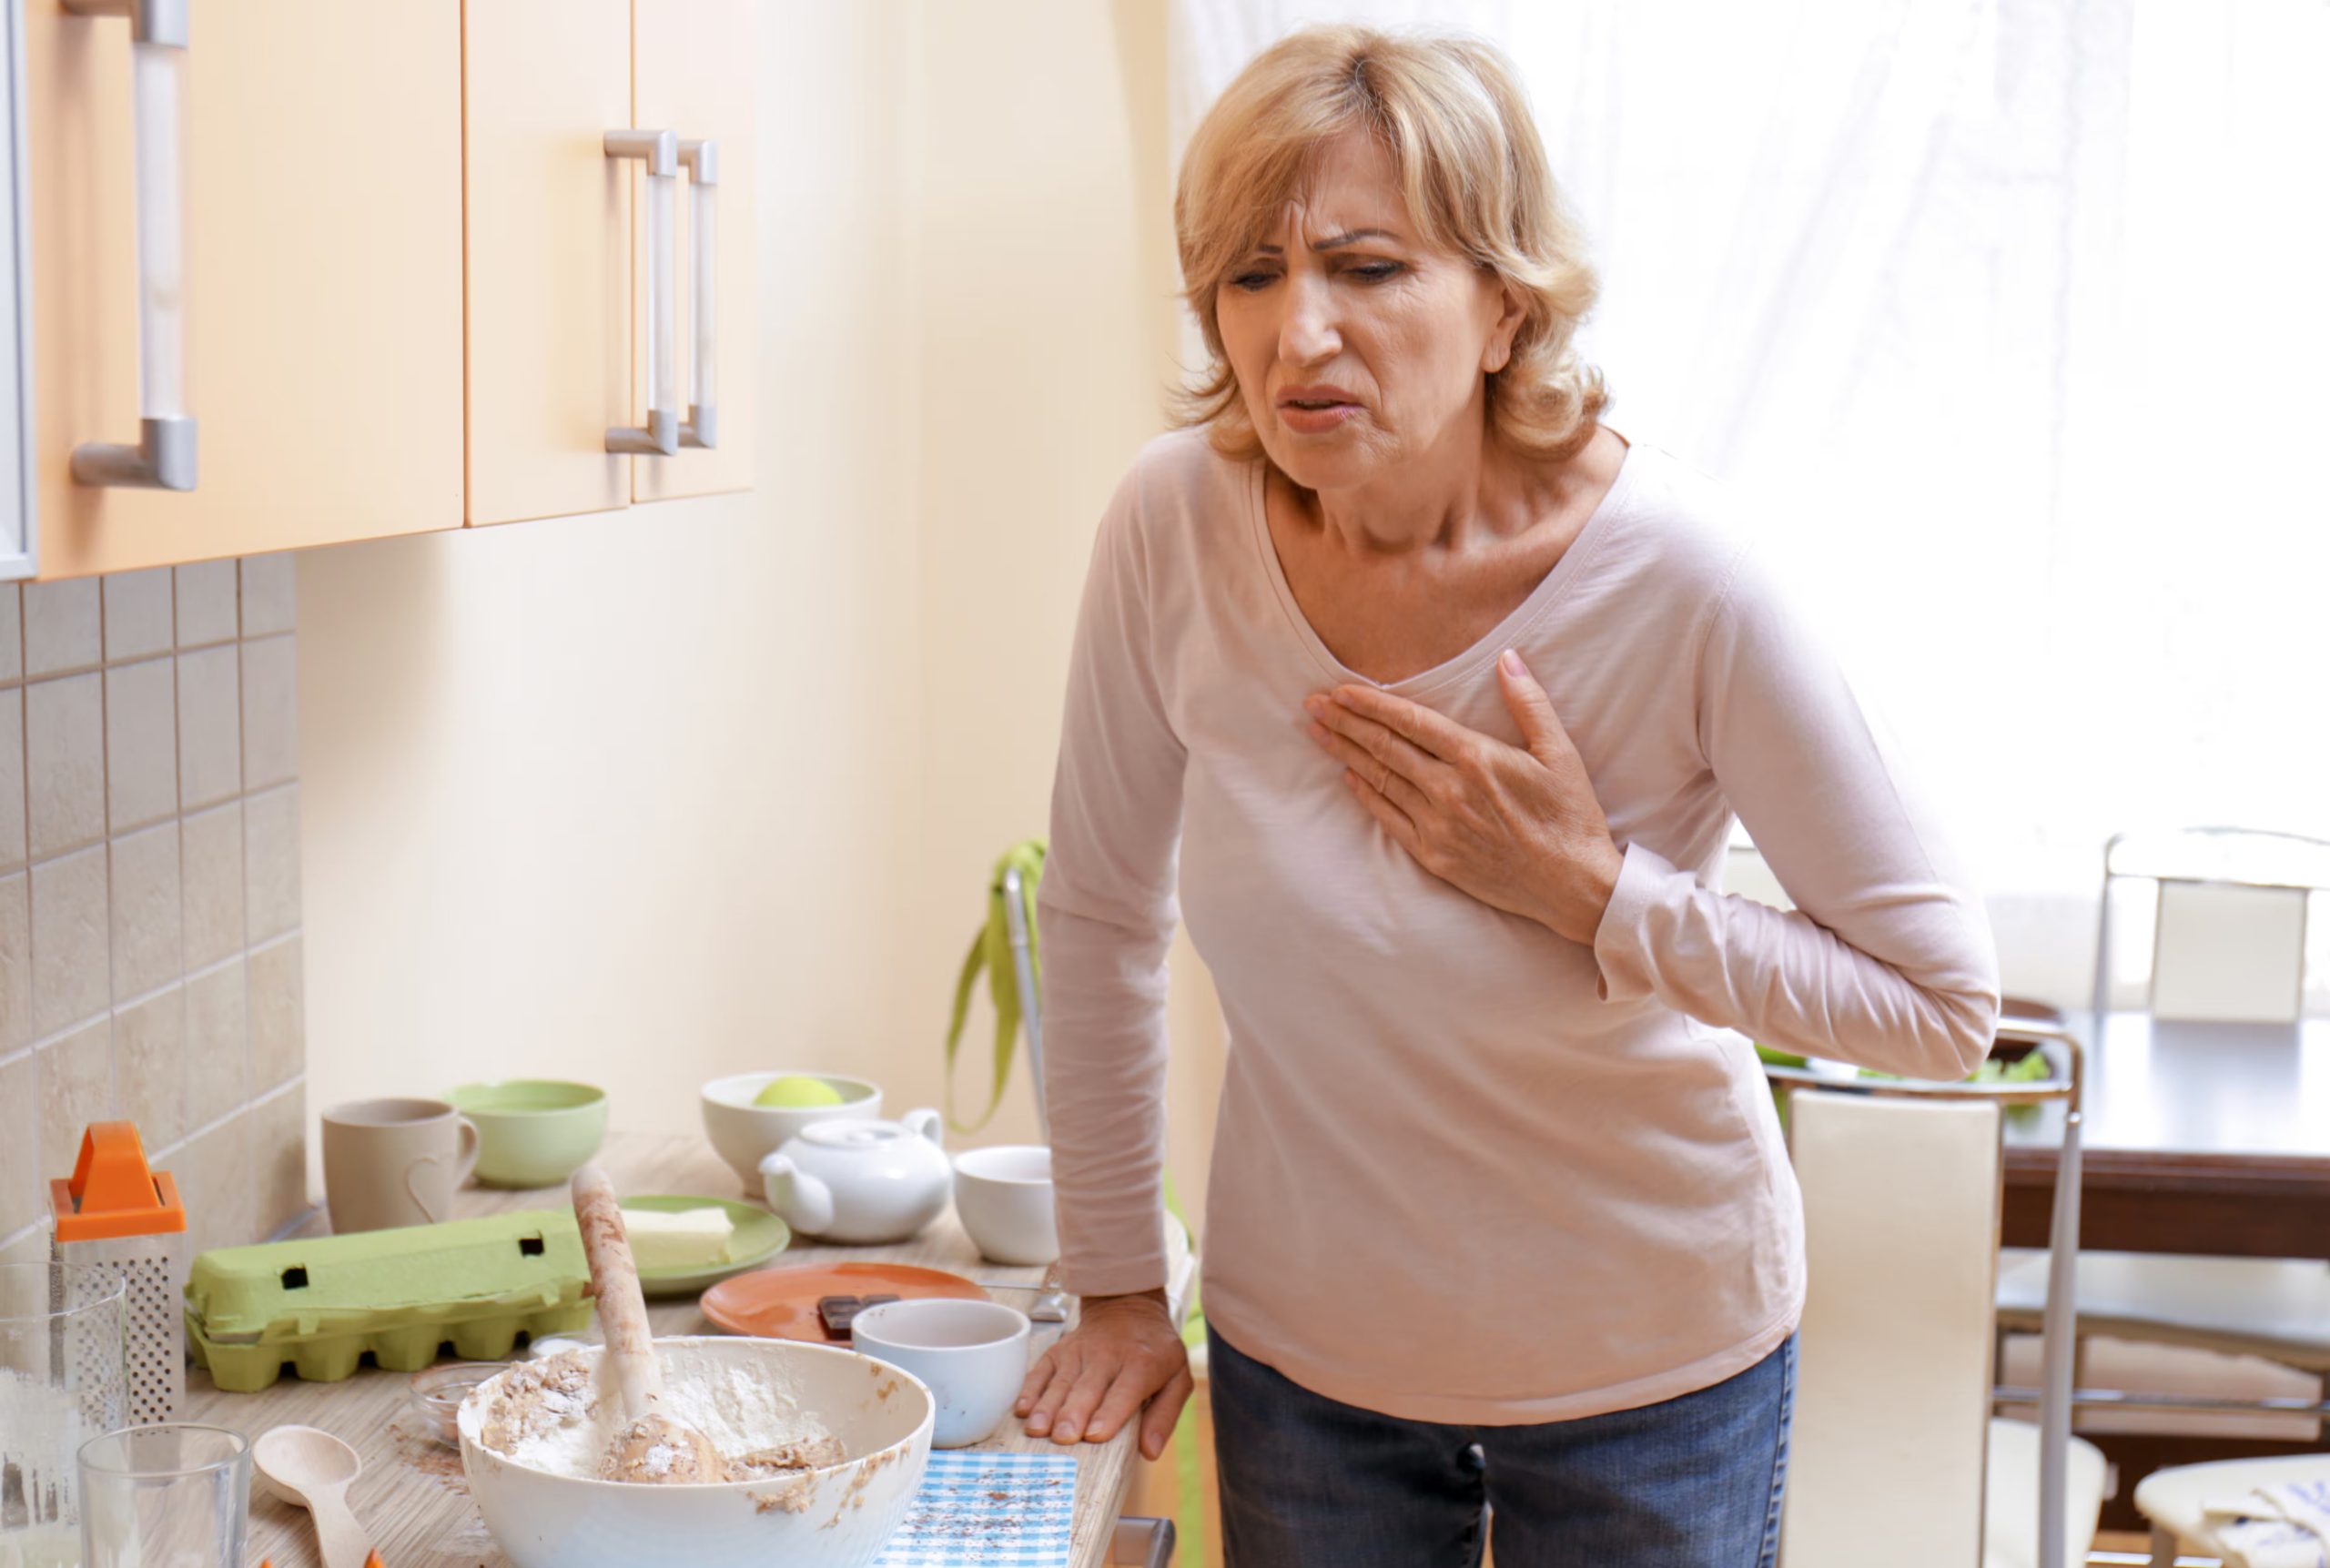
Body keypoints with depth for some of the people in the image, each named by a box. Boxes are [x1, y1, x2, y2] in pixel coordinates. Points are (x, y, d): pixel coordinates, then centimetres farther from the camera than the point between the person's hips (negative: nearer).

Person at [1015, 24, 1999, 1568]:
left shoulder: (1675, 571, -23)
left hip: (1643, 1364, -2)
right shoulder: (1179, 523, -16)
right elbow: (1098, 909, -2)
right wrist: (1119, 1288, 3)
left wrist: (1589, 887, -24)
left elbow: (1949, 1001, -16)